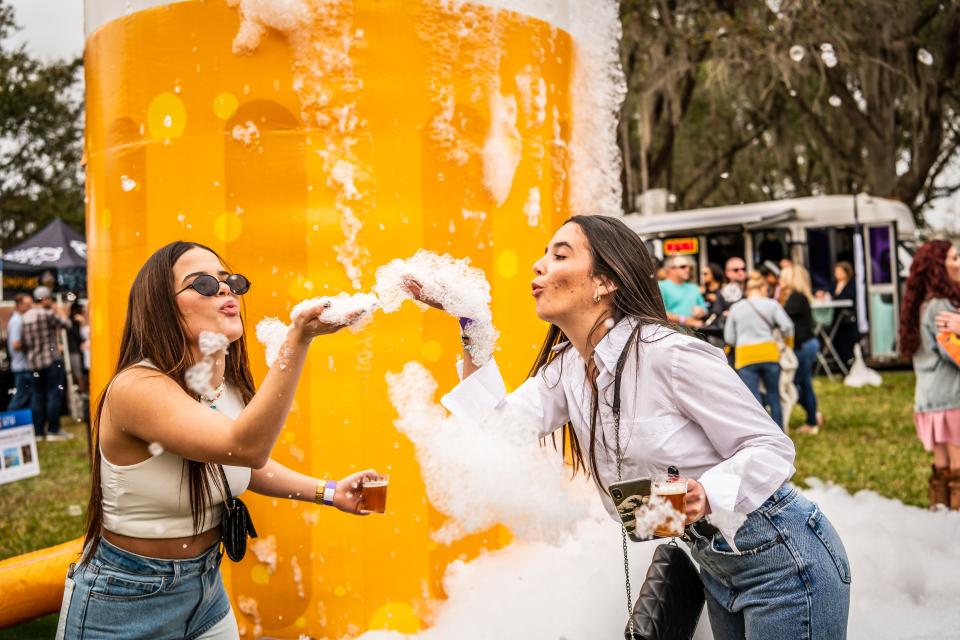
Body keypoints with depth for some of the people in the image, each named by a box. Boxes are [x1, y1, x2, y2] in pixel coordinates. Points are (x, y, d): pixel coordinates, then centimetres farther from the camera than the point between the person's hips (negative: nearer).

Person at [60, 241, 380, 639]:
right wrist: (299, 337, -45)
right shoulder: (136, 387, -26)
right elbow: (246, 446, -39)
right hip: (125, 605, -7)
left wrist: (328, 492, 5)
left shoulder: (232, 386, -2)